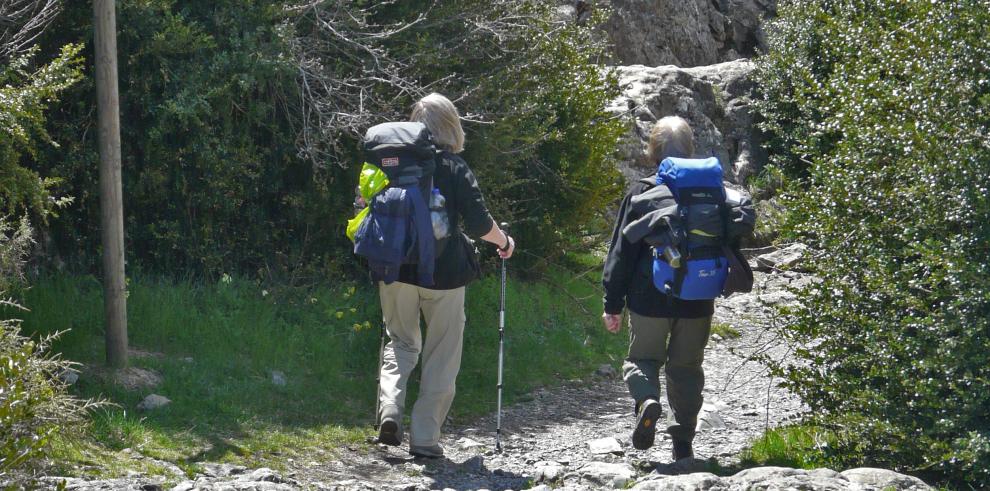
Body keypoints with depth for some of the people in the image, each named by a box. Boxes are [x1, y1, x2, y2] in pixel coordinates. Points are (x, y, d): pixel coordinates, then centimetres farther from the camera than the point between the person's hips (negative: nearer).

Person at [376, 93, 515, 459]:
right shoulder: (454, 167, -6)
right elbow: (478, 223, -9)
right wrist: (503, 241, 12)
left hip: (397, 270, 3)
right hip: (443, 274, -3)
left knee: (401, 342, 21)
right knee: (441, 356, 7)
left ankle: (390, 411, -2)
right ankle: (424, 437, 4)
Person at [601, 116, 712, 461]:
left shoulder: (642, 193, -7)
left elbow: (622, 251, -5)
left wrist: (613, 303, 0)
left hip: (649, 299, -2)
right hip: (697, 302, 2)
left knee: (642, 357, 12)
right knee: (687, 366, 14)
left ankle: (647, 399, -20)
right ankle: (684, 442, 12)